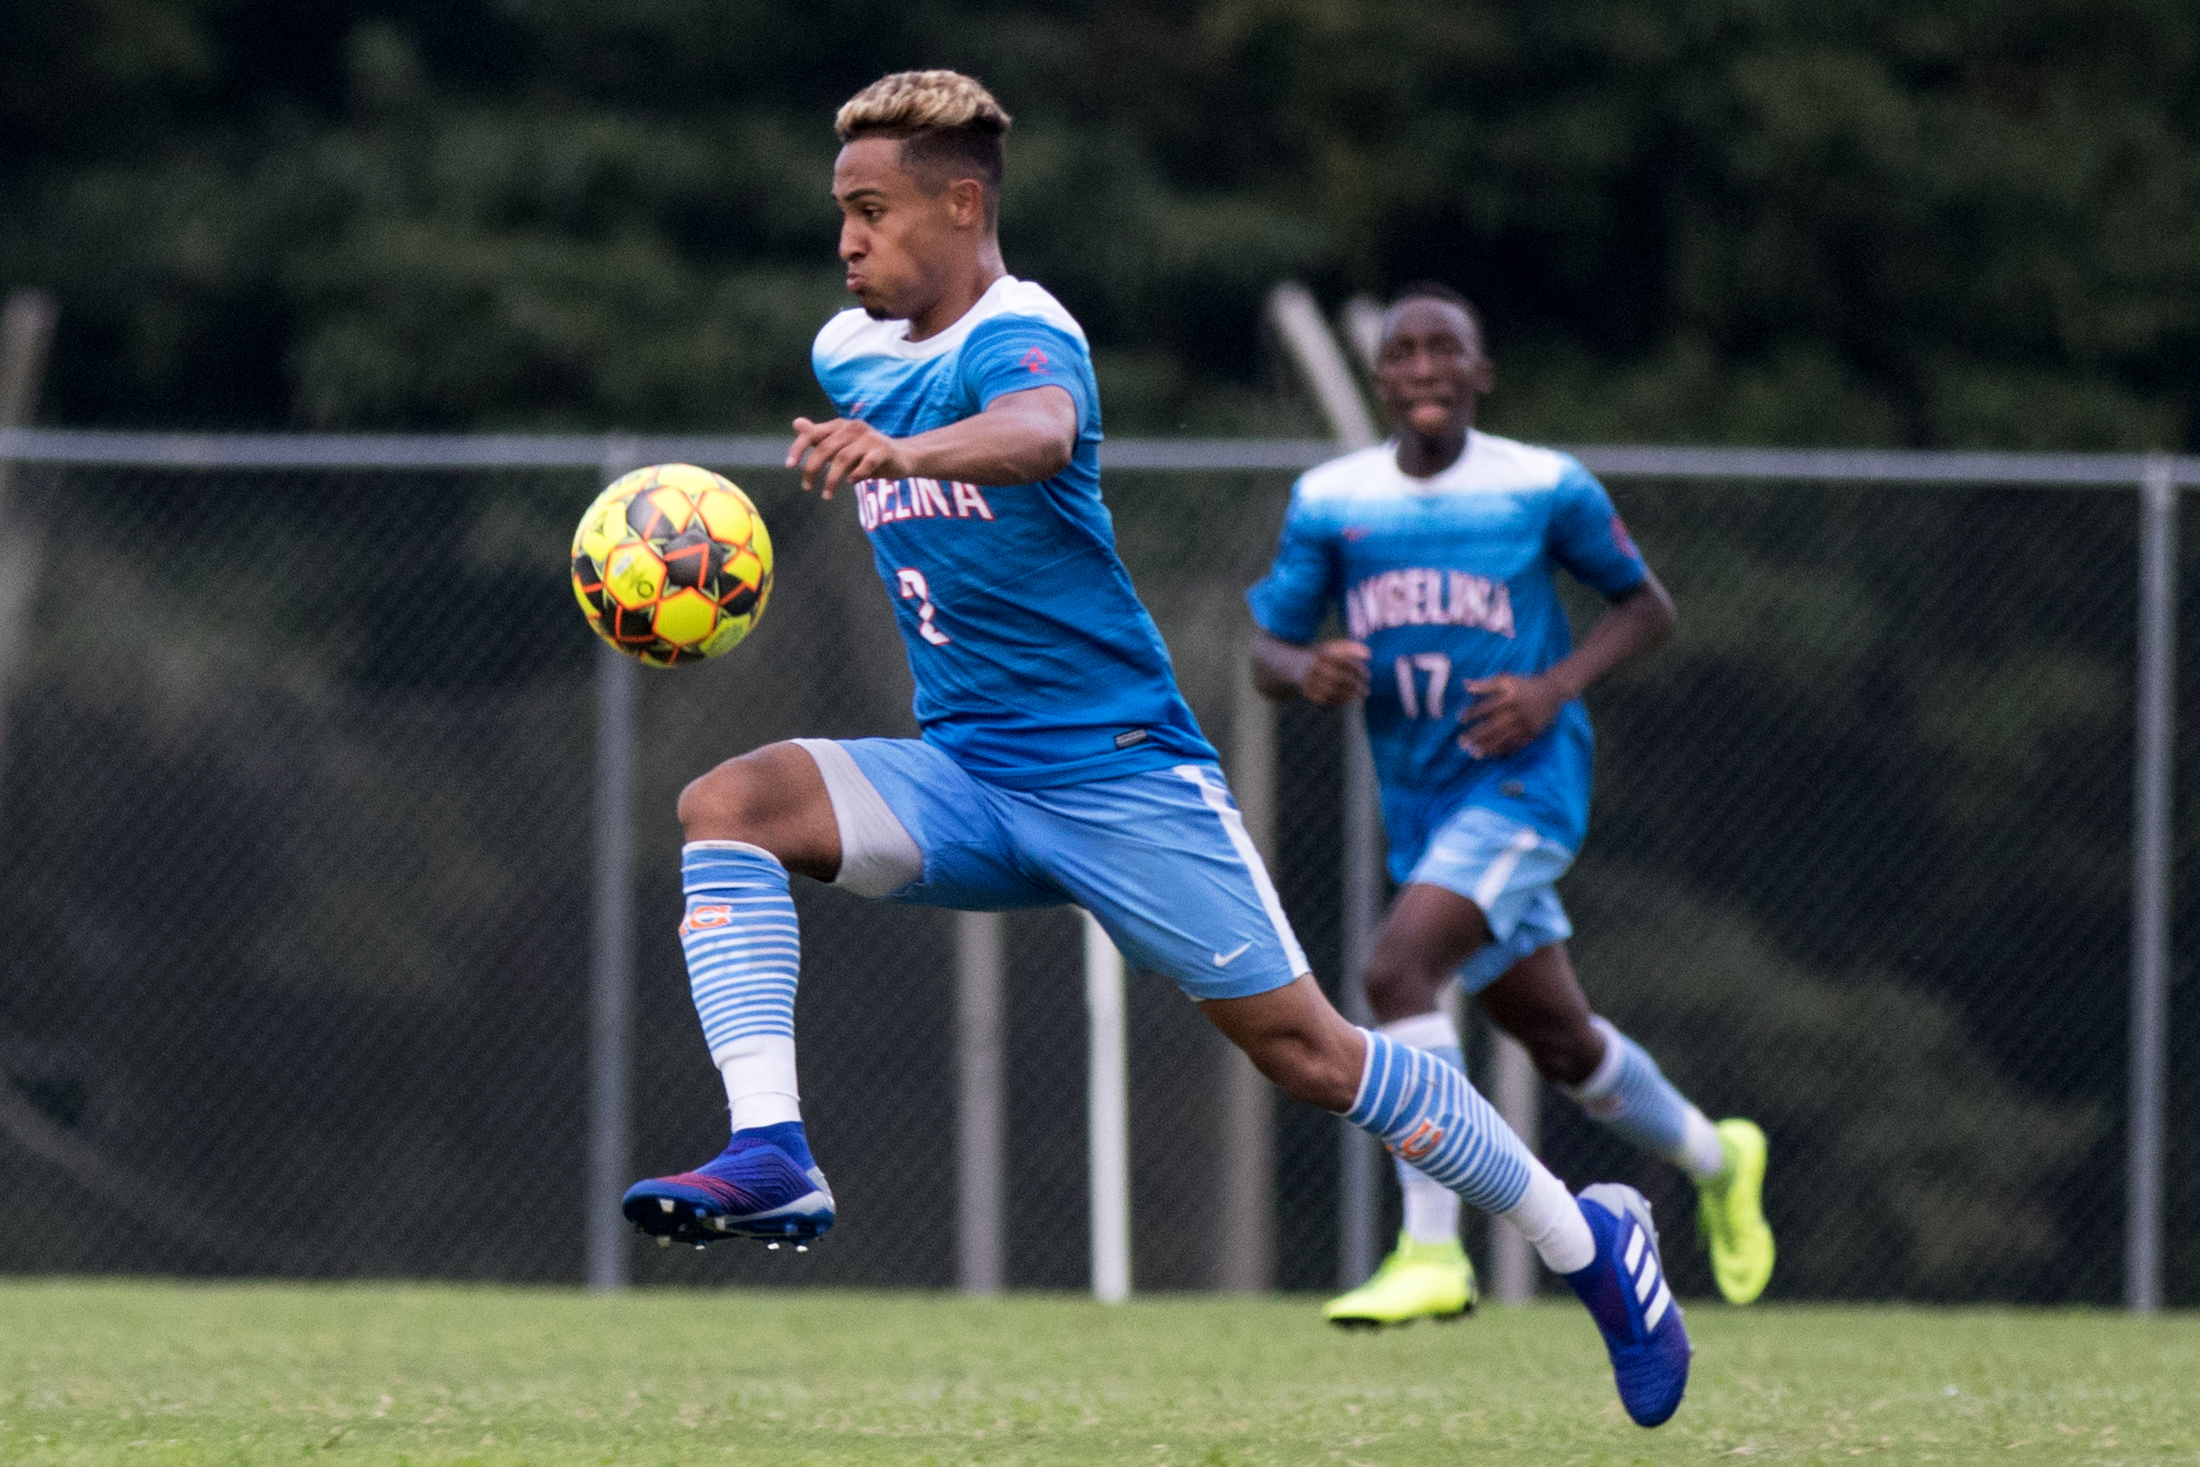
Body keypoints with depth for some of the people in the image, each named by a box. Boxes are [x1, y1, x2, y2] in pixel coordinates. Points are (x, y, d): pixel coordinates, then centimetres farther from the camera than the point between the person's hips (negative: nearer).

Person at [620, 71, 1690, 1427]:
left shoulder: (1022, 338, -15)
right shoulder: (849, 357, 8)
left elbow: (1037, 432, -42)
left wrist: (903, 451, -59)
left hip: (1120, 773, -6)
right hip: (966, 781, 6)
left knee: (1305, 1051, -5)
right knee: (729, 803, -19)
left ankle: (1589, 1239, 13)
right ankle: (771, 1158, -30)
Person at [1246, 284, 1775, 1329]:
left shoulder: (1544, 488, -5)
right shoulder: (1330, 501, 3)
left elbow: (1647, 607, 6)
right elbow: (1268, 648, 8)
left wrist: (1556, 688, -11)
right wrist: (1307, 672, -17)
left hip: (1524, 784, -5)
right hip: (1420, 805, 5)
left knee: (1397, 968, -26)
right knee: (1561, 1045, 16)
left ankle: (1430, 1251, -26)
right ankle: (1715, 1160, 44)